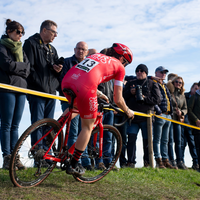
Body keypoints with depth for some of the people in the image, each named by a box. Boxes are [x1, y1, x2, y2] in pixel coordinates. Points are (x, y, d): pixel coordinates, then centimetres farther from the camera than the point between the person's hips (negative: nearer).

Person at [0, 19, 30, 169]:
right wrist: (22, 66, 0)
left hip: (21, 89, 6)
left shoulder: (20, 48, 21)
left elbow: (28, 67, 9)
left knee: (15, 126, 6)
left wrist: (16, 67, -7)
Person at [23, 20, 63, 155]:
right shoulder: (31, 43, 1)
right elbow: (29, 67, -8)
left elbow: (58, 66, 24)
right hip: (37, 92, -7)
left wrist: (58, 69, -1)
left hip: (51, 93, 7)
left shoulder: (52, 49, 24)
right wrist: (41, 85, -13)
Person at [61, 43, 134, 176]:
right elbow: (118, 100, 17)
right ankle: (73, 166, 16)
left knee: (76, 106, 38)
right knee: (88, 127, 13)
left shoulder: (96, 55, 34)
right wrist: (128, 112, 35)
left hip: (66, 81, 6)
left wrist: (97, 93, 50)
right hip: (84, 88, -6)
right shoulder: (119, 67, 18)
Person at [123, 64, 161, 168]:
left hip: (146, 117, -1)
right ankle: (131, 162, 1)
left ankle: (148, 162, 11)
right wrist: (130, 92, -7)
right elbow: (123, 96, 12)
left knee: (147, 140, 2)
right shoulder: (130, 83, 17)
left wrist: (144, 98, -14)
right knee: (131, 139, -4)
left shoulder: (152, 84, 11)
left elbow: (157, 99, 0)